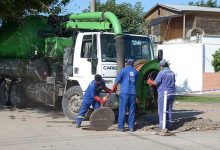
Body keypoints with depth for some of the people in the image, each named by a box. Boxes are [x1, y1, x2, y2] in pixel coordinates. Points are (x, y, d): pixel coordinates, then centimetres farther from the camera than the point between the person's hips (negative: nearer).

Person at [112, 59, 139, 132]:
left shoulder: (124, 70, 0)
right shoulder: (136, 72, 10)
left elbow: (117, 80, -1)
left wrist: (114, 88, 14)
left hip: (124, 92, -3)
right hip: (133, 93, 3)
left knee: (122, 110, 0)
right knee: (132, 110, 8)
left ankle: (120, 126, -1)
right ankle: (131, 126, 10)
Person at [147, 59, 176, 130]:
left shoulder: (162, 73, -12)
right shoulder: (172, 72, 11)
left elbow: (155, 83, -13)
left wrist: (150, 82, 7)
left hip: (163, 94, -7)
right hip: (171, 93, 7)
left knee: (162, 110, -2)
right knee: (169, 109, 12)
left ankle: (162, 126, -2)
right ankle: (168, 125, 15)